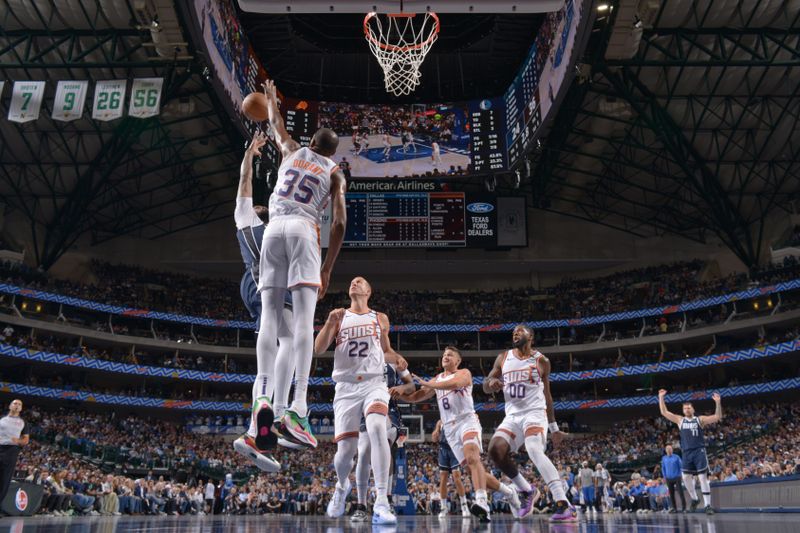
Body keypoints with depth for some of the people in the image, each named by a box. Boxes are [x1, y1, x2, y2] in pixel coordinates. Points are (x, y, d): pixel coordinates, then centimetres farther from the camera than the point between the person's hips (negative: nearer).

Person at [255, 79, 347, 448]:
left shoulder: (292, 152, 24)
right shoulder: (335, 173, 17)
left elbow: (276, 124, 46)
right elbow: (339, 223, 6)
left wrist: (270, 97, 67)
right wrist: (327, 269, 10)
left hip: (273, 230, 3)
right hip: (304, 231, -3)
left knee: (270, 317, -1)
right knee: (304, 319, -14)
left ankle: (265, 399, -16)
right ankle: (298, 408, -26)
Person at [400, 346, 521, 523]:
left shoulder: (464, 373, 3)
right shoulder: (436, 380, 20)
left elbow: (455, 383, -22)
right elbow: (414, 397, 16)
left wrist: (426, 384, -25)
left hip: (467, 420, -6)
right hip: (450, 428, 6)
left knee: (472, 457, -31)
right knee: (472, 468, 3)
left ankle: (482, 503, -47)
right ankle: (508, 491, 23)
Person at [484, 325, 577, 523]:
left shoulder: (541, 360, 2)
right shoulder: (503, 358, 8)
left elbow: (547, 395, 10)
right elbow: (485, 387, 11)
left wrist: (554, 427, 11)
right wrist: (491, 382, -15)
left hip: (535, 413, -4)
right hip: (512, 416, 4)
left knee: (534, 451, -29)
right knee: (495, 450, -16)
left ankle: (565, 506, -36)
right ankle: (526, 491, 7)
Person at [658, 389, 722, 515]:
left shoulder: (700, 419, 5)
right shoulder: (680, 420, 12)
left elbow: (718, 417, -2)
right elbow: (664, 412, 8)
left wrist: (718, 403, -16)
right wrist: (661, 397, 3)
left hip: (699, 451, -3)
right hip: (686, 453, 3)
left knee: (703, 477, -6)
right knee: (686, 477, 3)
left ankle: (708, 505, -3)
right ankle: (694, 499, 24)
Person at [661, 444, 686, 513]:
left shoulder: (676, 457, -2)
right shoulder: (664, 458, 7)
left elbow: (681, 466, 1)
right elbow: (663, 468, 14)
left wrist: (679, 475, -4)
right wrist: (665, 476, 7)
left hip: (676, 478, -3)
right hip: (669, 478, 3)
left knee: (680, 492, -8)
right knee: (671, 494, 5)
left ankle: (684, 507, -2)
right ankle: (674, 508, 13)